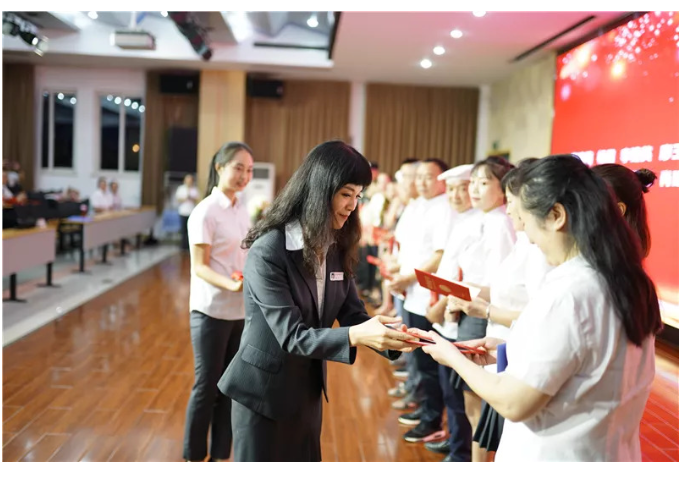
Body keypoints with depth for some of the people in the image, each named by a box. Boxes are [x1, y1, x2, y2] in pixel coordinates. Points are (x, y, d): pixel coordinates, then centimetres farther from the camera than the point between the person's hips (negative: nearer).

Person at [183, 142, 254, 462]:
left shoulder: (242, 210, 8)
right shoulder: (205, 212, -12)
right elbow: (200, 267, -15)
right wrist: (230, 285, -30)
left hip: (241, 312, 6)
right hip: (211, 312, -6)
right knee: (207, 387, 5)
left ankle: (220, 456, 25)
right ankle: (193, 458, 23)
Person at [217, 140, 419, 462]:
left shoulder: (336, 248, 0)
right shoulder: (268, 252, -23)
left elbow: (353, 315, -3)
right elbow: (290, 335, -27)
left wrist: (393, 337, -22)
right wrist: (355, 336, -41)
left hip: (308, 388, 7)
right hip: (263, 390, -7)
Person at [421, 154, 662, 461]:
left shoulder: (565, 292, -27)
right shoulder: (626, 280, -2)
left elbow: (514, 404, -21)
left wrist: (454, 357, -7)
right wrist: (509, 352, 9)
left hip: (554, 457, -8)